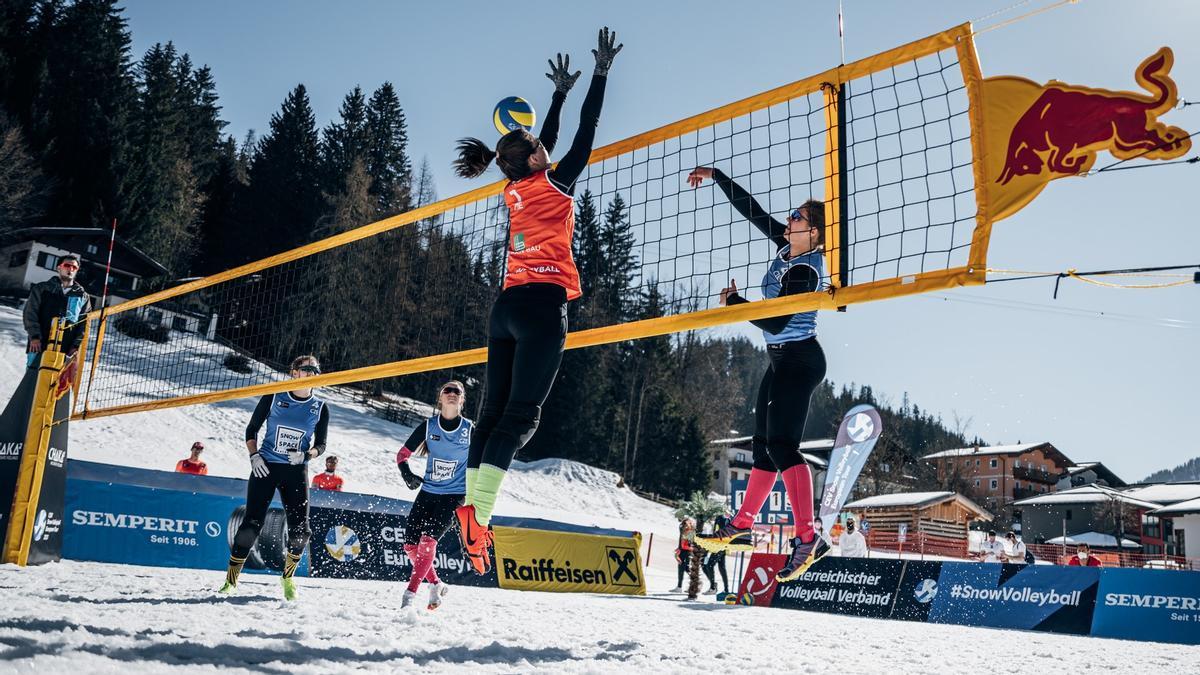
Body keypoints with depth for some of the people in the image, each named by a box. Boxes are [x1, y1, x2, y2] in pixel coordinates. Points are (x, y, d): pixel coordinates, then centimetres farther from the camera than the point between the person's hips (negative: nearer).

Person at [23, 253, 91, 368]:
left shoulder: (83, 297, 12)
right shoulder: (42, 288, 10)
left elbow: (85, 324, 9)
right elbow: (30, 313, 3)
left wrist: (76, 346, -3)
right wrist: (34, 336, -9)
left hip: (65, 350, 1)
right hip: (39, 345, -1)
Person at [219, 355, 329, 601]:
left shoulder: (320, 408, 3)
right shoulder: (274, 397, -1)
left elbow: (321, 445, 6)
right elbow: (252, 429, 7)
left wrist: (305, 455, -14)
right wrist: (254, 456, -7)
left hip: (296, 472, 1)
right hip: (265, 467, -1)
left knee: (300, 530, -6)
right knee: (252, 524, -7)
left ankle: (288, 578, 18)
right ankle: (231, 578, 11)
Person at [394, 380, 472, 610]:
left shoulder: (470, 430, -3)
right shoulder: (428, 426, 0)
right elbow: (402, 454, 6)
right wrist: (407, 475, -12)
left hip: (454, 496, -3)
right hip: (428, 492, 3)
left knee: (428, 540, -19)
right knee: (410, 544, 0)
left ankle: (411, 592, -12)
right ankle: (436, 584, 20)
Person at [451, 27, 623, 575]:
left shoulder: (516, 190, 16)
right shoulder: (553, 183, -2)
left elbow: (540, 145, 32)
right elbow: (586, 133, 5)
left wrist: (560, 93, 43)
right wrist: (602, 72, 15)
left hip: (506, 306, 8)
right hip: (542, 304, -7)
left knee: (493, 412, 6)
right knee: (521, 414, -11)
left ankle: (470, 509, -1)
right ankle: (478, 515, -21)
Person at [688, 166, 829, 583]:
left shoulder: (804, 270, -20)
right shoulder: (788, 247, 5)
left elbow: (776, 322, -21)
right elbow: (752, 210, 11)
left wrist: (732, 301, -9)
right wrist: (715, 176, 11)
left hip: (799, 361, -10)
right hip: (782, 361, 10)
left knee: (782, 444, -17)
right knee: (764, 445, 11)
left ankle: (807, 537, -18)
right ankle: (741, 527, 18)